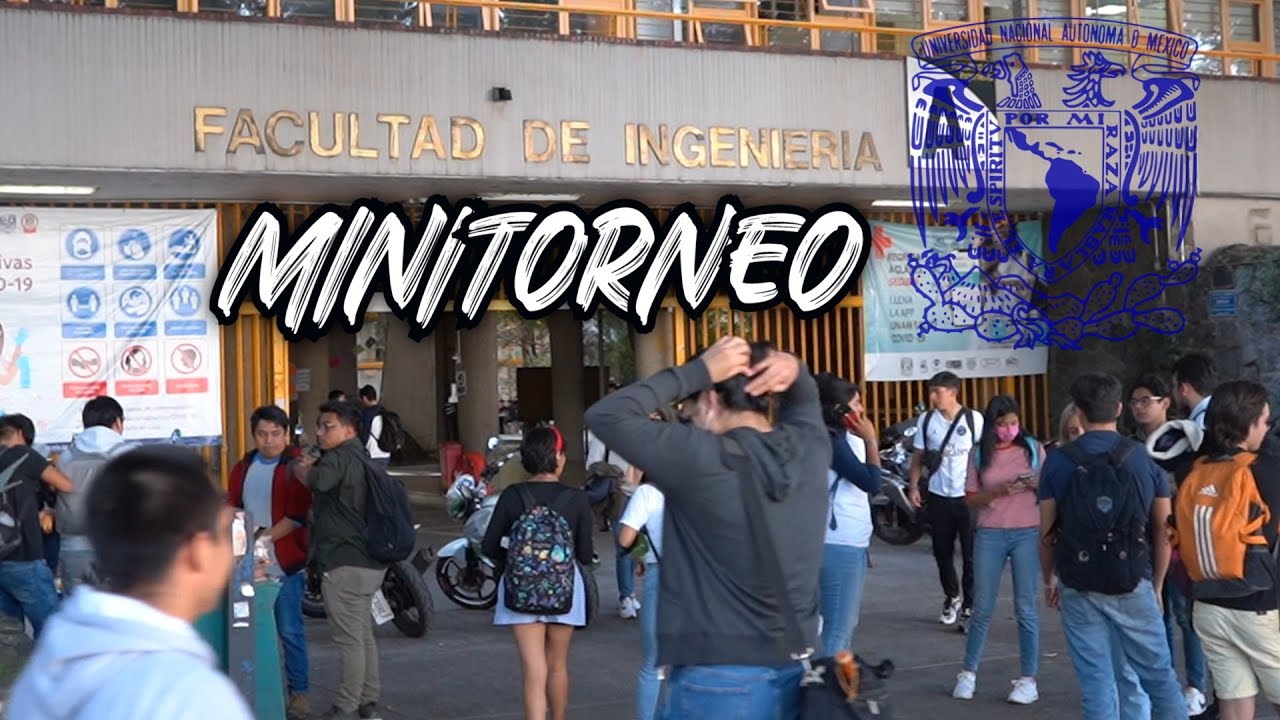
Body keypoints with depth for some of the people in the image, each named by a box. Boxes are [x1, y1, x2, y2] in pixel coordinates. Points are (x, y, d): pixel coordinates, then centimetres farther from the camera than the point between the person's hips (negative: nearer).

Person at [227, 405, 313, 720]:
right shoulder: (243, 468, 13)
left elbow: (298, 515, -11)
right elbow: (233, 509, 13)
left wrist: (266, 537, -17)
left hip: (285, 563, -5)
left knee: (289, 631, -1)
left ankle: (299, 692, 8)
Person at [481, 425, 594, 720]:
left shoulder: (512, 496, -6)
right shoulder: (576, 499, -9)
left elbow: (490, 546, -3)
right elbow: (586, 555, -5)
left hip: (520, 590, 0)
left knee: (534, 672, -2)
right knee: (557, 666, 20)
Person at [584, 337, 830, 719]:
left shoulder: (701, 458, -16)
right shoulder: (810, 448, 1)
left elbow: (604, 415, -7)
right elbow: (804, 396, 24)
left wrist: (698, 371, -7)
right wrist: (792, 368, 2)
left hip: (720, 682, -6)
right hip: (797, 673, 6)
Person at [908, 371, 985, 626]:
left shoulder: (974, 419, -5)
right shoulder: (926, 420, 2)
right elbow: (918, 456, 8)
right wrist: (914, 486, 0)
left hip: (968, 496, -3)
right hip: (938, 496, 3)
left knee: (971, 553, 2)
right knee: (942, 552, 11)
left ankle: (970, 604, 15)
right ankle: (952, 597, 31)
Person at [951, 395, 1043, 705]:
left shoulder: (1033, 448, 2)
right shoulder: (980, 454, 3)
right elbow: (971, 499, 1)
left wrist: (1036, 484, -15)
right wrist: (999, 491, -15)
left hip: (1028, 534, -1)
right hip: (990, 535, 1)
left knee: (1025, 607, 2)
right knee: (983, 607, 7)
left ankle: (1029, 679, 7)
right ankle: (968, 673, 20)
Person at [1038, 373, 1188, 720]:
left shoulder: (1058, 463, -3)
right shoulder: (1145, 461, -1)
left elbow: (1046, 532, 0)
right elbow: (1163, 531, 3)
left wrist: (1049, 580, 14)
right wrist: (1157, 585, 15)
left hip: (1079, 588, 0)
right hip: (1134, 586, 0)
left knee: (1096, 681, 5)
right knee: (1158, 675, 11)